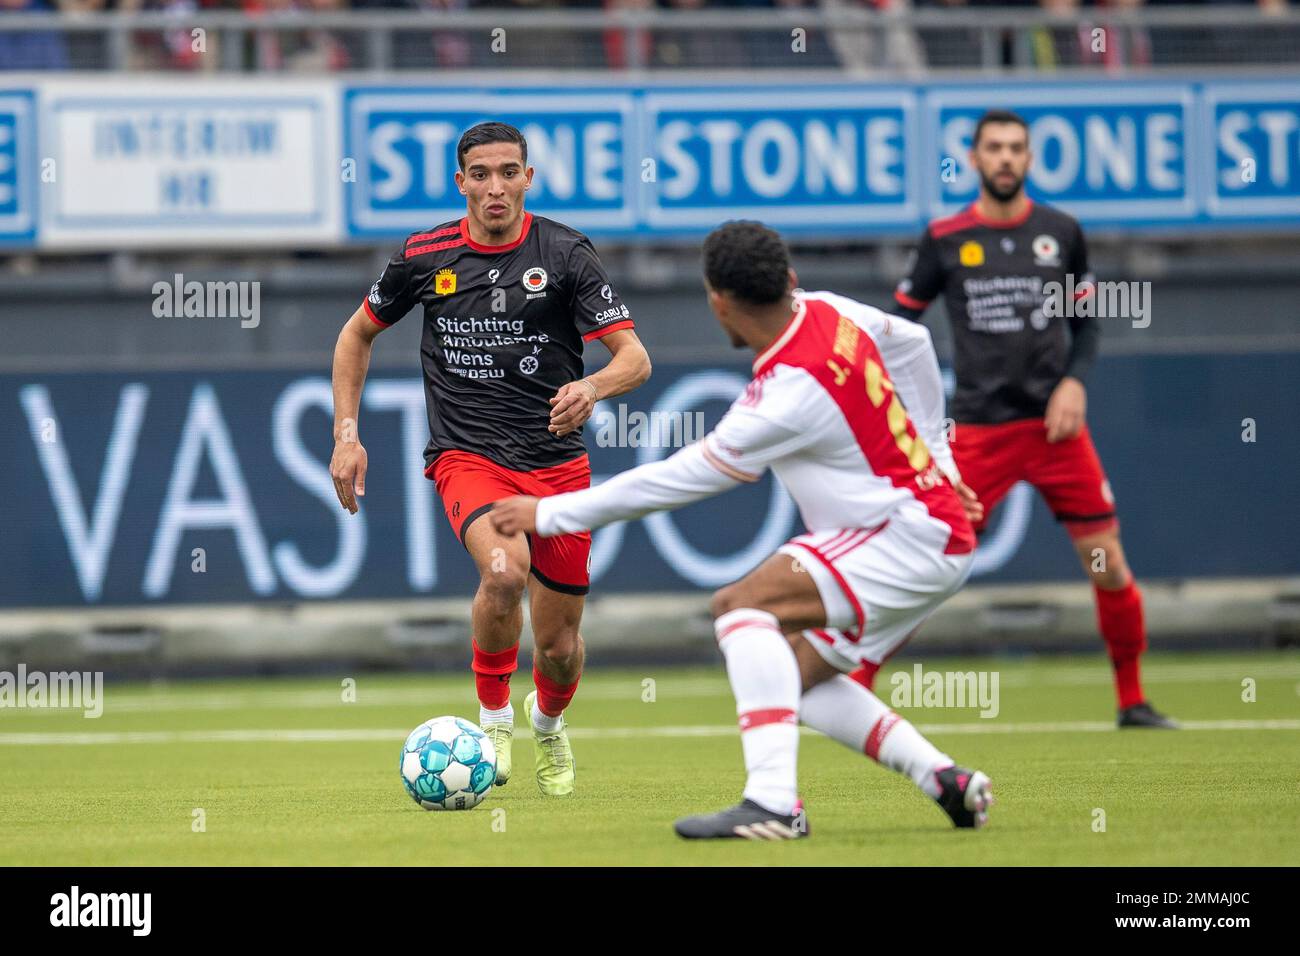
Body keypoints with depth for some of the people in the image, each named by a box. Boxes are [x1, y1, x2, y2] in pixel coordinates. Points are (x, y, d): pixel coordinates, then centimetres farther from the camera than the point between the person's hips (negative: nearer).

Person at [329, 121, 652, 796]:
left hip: (556, 461, 1)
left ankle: (548, 721, 42)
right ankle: (493, 717, -8)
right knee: (504, 569, -33)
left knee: (560, 650, 4)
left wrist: (593, 387, -32)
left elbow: (635, 357, -9)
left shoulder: (563, 253, -5)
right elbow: (358, 334, 17)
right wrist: (346, 435, 7)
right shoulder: (425, 256, 0)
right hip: (467, 456, -1)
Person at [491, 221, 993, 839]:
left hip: (912, 537, -10)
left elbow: (681, 479, -18)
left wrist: (550, 514, -9)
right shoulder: (826, 311, 0)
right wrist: (929, 457, 29)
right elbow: (912, 343, 20)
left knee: (741, 605, -22)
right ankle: (945, 780, 8)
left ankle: (773, 802, -30)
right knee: (794, 677, 11)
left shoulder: (789, 396, -24)